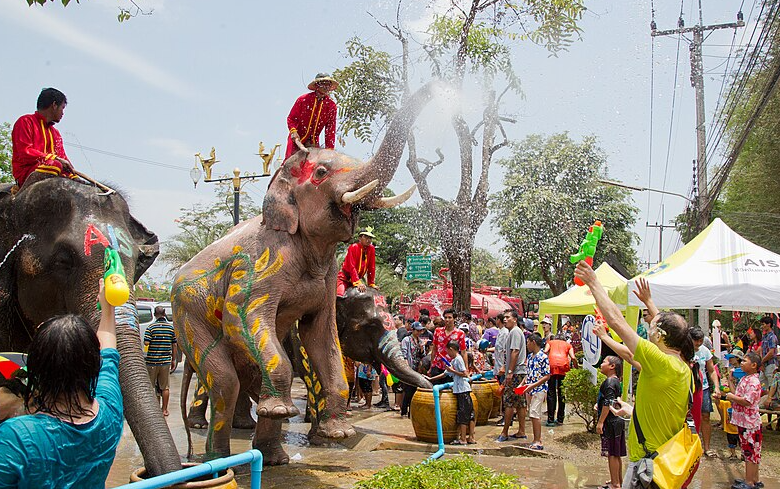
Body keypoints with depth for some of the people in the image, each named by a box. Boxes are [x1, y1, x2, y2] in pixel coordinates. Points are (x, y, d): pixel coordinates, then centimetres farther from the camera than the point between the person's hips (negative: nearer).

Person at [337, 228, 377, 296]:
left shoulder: (371, 249, -2)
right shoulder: (353, 247, -15)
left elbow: (371, 267, 0)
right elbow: (352, 267, -23)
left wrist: (371, 284, -3)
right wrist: (358, 283, -32)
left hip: (358, 278, 5)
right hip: (344, 278, -5)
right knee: (340, 295, -26)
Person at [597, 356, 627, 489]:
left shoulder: (609, 382, -15)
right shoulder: (616, 381, 15)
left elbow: (608, 403, -21)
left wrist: (600, 422, -20)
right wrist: (599, 405, 23)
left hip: (610, 422, -10)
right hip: (617, 421, 10)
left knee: (611, 454, -6)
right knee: (617, 454, 16)